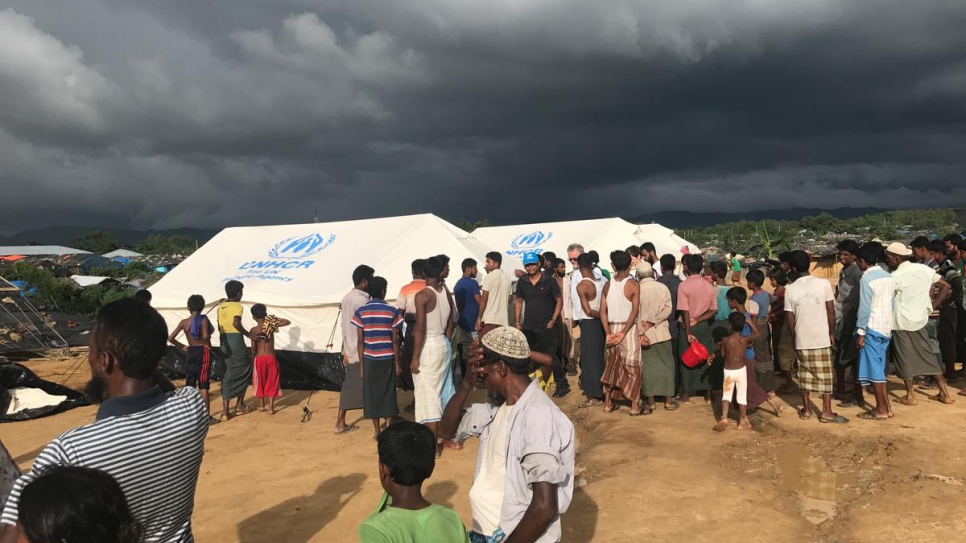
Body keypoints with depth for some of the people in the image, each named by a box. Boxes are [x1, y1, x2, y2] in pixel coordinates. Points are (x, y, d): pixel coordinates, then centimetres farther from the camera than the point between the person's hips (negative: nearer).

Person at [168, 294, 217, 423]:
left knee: (189, 385, 12)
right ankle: (207, 416, 1)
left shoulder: (184, 322, 4)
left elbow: (170, 338, 2)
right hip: (203, 352, -4)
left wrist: (181, 347, 11)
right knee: (203, 386, -3)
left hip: (190, 353, 4)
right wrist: (208, 346, -5)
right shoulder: (203, 319, -9)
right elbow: (205, 336, -22)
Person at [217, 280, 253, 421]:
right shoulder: (237, 306, -9)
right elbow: (236, 323, -26)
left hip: (224, 341, 6)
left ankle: (225, 412, 4)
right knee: (244, 372, 13)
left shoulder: (220, 306, 12)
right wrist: (249, 335, -16)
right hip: (235, 340, -6)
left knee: (228, 374, 9)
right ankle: (239, 405, 18)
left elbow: (219, 326, 17)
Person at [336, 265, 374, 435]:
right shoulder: (362, 300, -18)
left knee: (349, 387, 11)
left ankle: (340, 423, 13)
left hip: (350, 351, 8)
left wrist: (345, 350, 19)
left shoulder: (346, 298, 10)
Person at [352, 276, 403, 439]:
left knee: (371, 394, 9)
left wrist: (361, 363, 5)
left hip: (369, 359, 1)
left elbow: (360, 341, -3)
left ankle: (377, 431, 13)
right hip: (387, 358, 0)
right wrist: (397, 362, 3)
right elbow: (395, 340, -4)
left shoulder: (361, 312, -3)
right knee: (388, 393, 9)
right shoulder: (392, 311, -5)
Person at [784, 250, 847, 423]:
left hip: (801, 339, 1)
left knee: (805, 374, 12)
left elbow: (790, 318, -1)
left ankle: (806, 410, 18)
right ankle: (826, 412, 12)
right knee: (825, 375, 8)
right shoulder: (823, 284, -8)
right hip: (821, 338, -1)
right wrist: (832, 333, 8)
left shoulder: (790, 289, -5)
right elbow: (831, 311, -5)